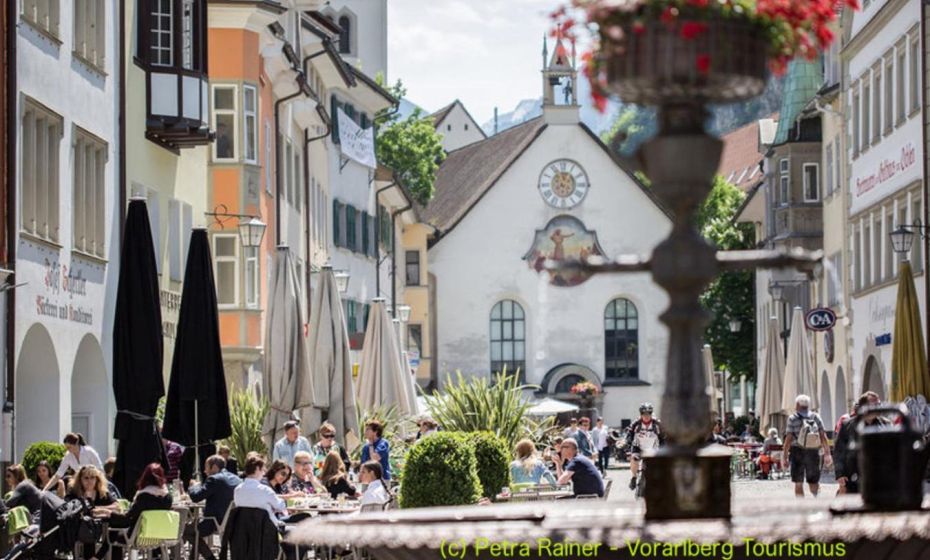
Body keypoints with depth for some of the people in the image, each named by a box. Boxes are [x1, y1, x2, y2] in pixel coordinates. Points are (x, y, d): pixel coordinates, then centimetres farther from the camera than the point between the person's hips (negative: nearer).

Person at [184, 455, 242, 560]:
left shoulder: (214, 479, -15)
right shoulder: (237, 479, 8)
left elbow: (196, 497, -16)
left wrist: (194, 487, 6)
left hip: (218, 523, -9)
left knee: (186, 530, 9)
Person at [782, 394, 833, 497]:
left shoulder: (793, 419, -4)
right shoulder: (816, 417, 3)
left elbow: (788, 439, -8)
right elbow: (823, 436, -1)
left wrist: (784, 457, -6)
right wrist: (827, 453, 1)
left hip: (797, 452, -2)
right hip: (813, 453, 2)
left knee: (798, 483, 4)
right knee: (813, 481, 15)